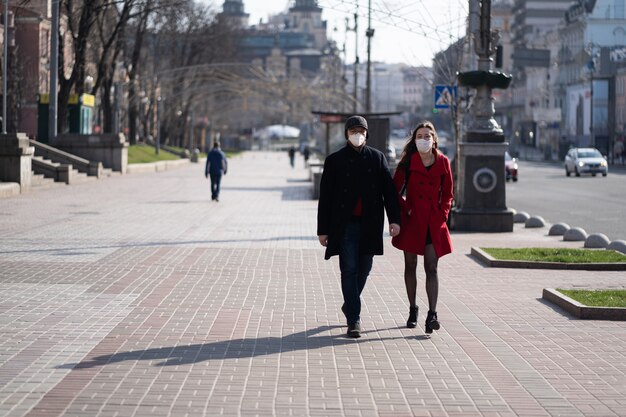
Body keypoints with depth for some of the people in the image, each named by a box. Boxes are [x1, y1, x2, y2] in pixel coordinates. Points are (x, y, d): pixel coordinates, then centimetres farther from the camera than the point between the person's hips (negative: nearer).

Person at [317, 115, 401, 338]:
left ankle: (350, 305, 35)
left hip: (370, 224, 2)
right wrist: (323, 229, -1)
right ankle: (354, 320, -5)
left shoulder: (377, 158, 7)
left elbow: (389, 190, 5)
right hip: (345, 225, -2)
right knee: (349, 270, -6)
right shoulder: (335, 160, 1)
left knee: (363, 269, 11)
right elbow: (325, 197, 2)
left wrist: (394, 219, -6)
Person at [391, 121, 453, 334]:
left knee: (431, 268, -6)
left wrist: (443, 214, 0)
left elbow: (447, 193, 11)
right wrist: (404, 211, -6)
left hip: (434, 222, 0)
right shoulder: (408, 162, -1)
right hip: (412, 220, 0)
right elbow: (395, 190, 3)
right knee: (410, 266, 8)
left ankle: (432, 314, -12)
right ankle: (412, 309, 20)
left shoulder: (442, 162, 3)